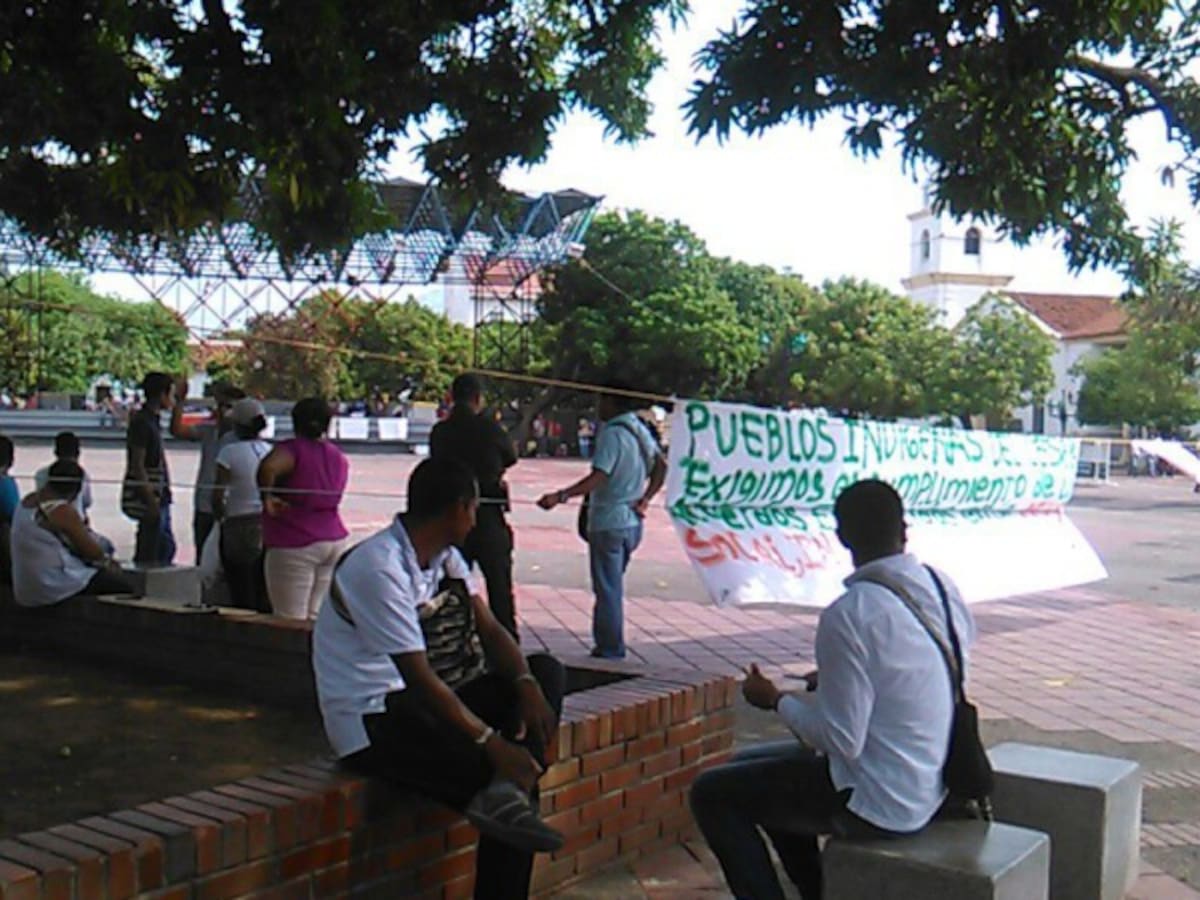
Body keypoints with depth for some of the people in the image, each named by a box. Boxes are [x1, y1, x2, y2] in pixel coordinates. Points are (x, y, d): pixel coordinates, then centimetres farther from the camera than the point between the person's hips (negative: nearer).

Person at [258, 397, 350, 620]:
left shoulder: (292, 449, -10)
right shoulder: (338, 457, 12)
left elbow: (268, 467, -30)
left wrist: (268, 496, -16)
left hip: (294, 545, -7)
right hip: (334, 540, 7)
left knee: (291, 623, -5)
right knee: (317, 616, 11)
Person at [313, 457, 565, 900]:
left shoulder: (444, 557, 8)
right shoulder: (379, 568, -22)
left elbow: (490, 631, 3)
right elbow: (419, 677, -25)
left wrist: (526, 685, -17)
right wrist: (491, 743, -27)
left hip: (416, 702, 10)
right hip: (372, 722, -10)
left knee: (547, 671, -7)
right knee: (510, 765, -23)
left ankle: (507, 796, -23)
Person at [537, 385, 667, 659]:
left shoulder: (611, 433, -17)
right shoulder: (640, 430, 10)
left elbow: (598, 477, -28)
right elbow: (661, 466, 13)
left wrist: (560, 496, -35)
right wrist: (645, 498, 8)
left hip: (608, 522, -9)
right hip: (632, 522, 9)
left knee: (607, 588, 0)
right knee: (612, 586, 19)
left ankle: (610, 650, 5)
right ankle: (610, 645, 25)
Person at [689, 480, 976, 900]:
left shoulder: (850, 615, -27)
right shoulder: (942, 587, -2)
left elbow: (841, 742, -23)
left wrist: (776, 700, -8)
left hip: (876, 804, -8)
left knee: (713, 794, 4)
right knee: (750, 766, 24)